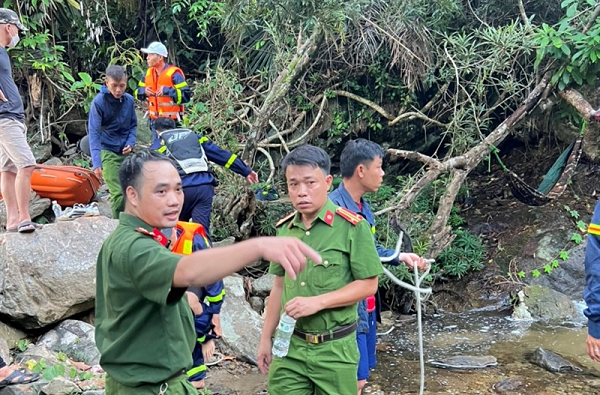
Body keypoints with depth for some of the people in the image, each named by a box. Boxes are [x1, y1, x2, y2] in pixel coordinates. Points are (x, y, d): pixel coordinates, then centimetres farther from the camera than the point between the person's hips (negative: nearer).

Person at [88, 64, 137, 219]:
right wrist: (96, 163, -23)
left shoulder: (129, 99, 2)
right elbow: (94, 133, -14)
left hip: (126, 151, 4)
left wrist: (130, 143, -5)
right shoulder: (99, 101, -11)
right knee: (118, 193, -12)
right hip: (108, 152, -4)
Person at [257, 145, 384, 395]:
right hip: (289, 347, 4)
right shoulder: (284, 229, 4)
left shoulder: (352, 227, -11)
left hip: (334, 349, -3)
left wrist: (318, 302, -19)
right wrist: (266, 338, 12)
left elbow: (368, 285, -9)